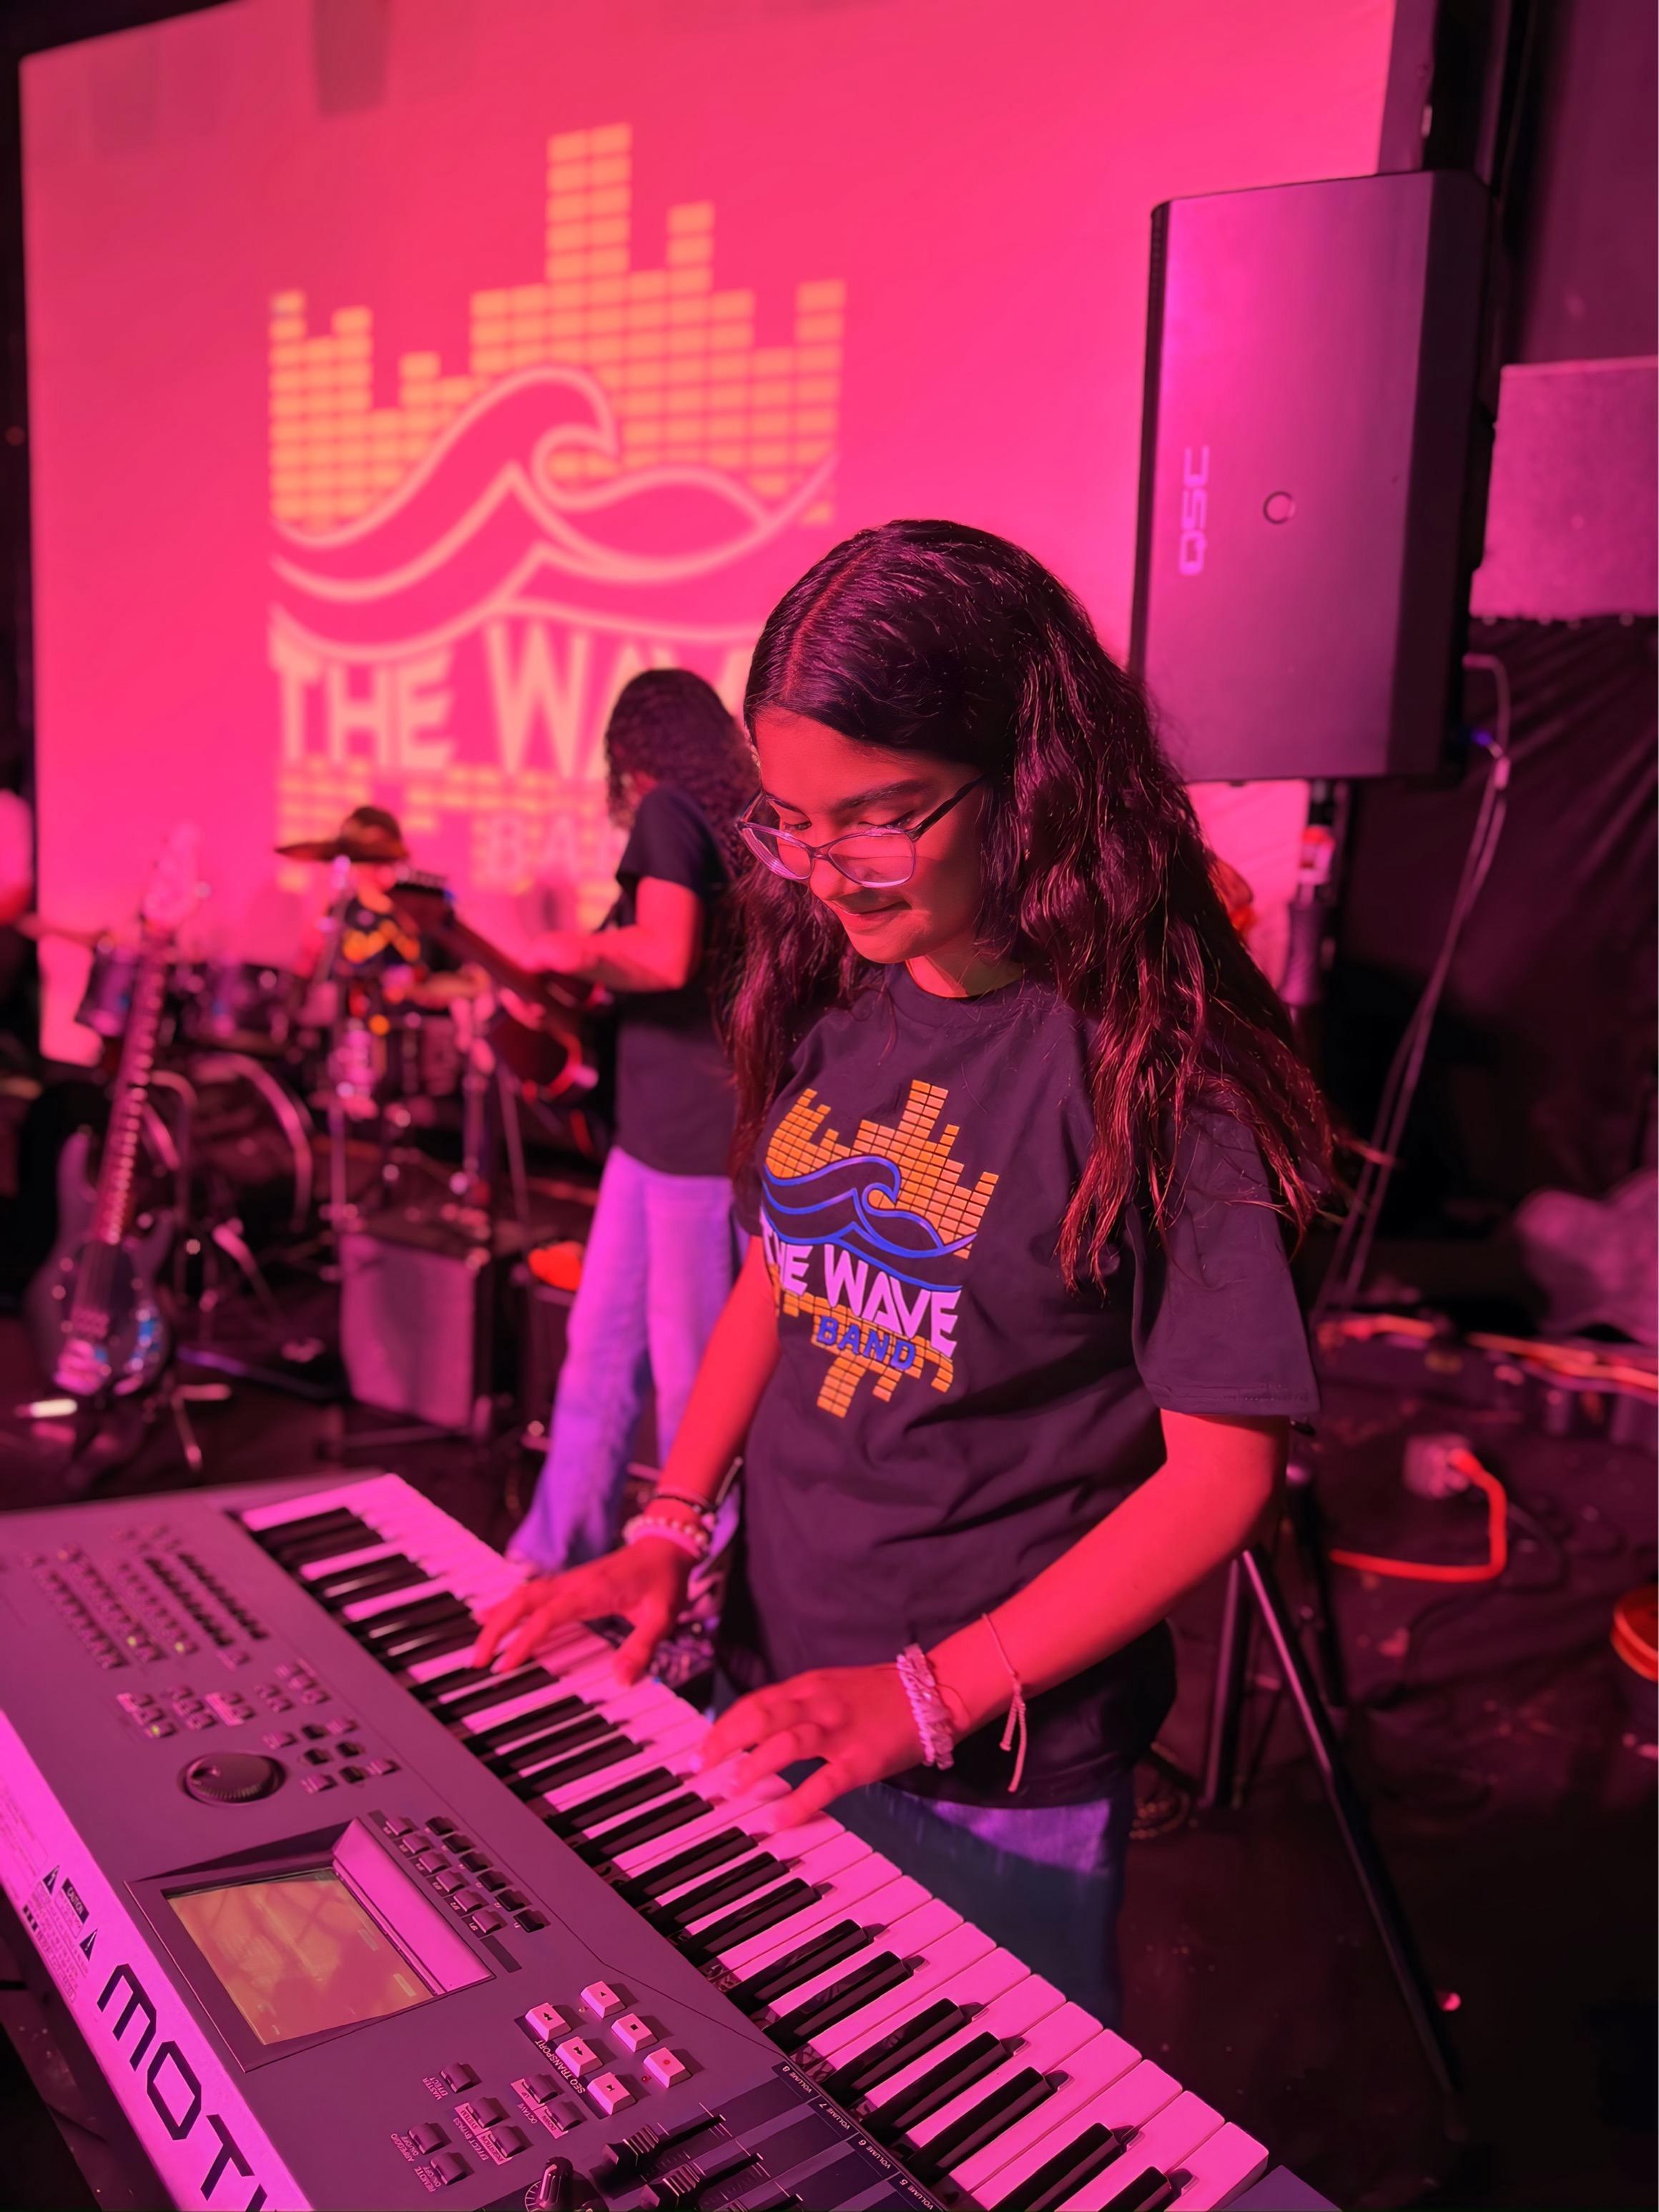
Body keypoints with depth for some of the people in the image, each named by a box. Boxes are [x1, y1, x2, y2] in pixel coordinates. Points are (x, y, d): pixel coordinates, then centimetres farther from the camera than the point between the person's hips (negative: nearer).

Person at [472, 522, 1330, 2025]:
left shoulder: (1155, 1063, -21)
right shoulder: (826, 1005, -1)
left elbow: (1224, 1468, -18)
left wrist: (932, 1693, -20)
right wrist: (670, 1529, 0)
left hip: (1001, 1784, -5)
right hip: (774, 1703, 6)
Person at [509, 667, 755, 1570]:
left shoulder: (666, 814, -9)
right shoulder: (735, 826, 16)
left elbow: (665, 959, -23)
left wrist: (573, 949, -5)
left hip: (694, 1133, -9)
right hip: (661, 1123, 9)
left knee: (688, 1370, 0)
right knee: (599, 1344, 15)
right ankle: (552, 1556, 25)